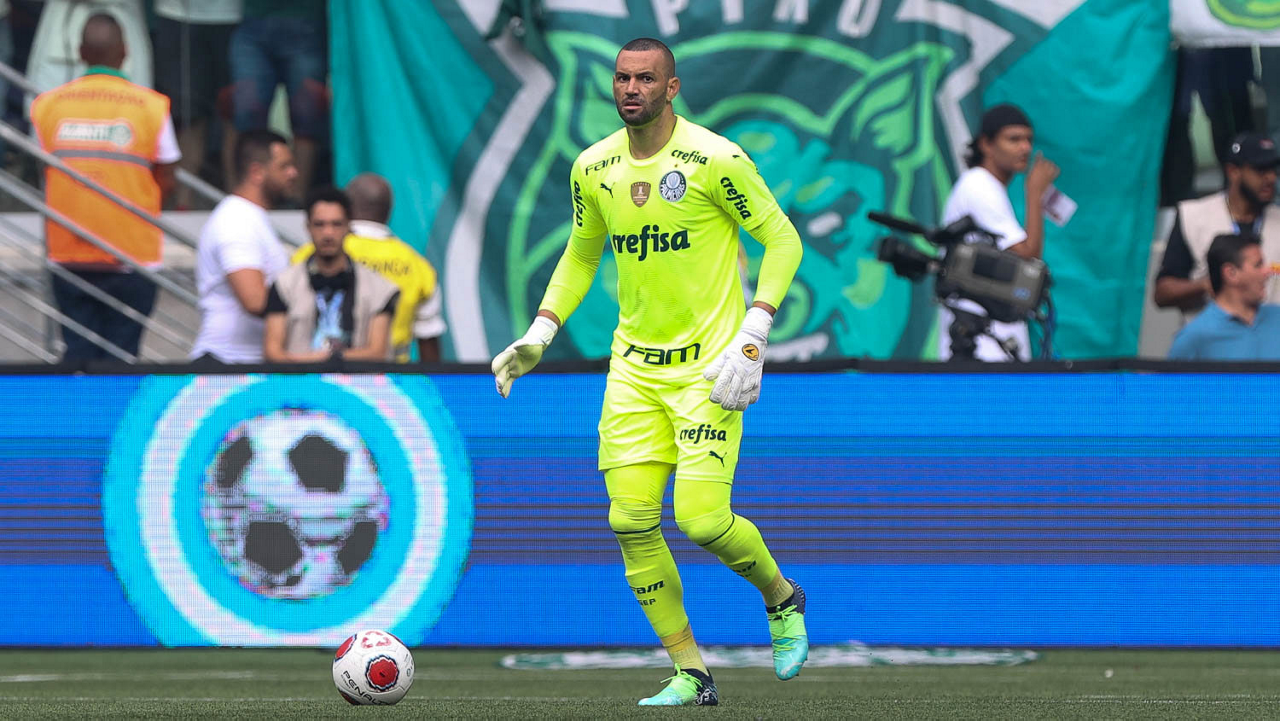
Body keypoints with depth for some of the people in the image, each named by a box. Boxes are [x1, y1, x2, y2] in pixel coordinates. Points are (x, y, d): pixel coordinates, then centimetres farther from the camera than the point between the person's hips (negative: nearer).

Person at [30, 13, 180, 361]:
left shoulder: (46, 105, 0)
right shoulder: (151, 106, -7)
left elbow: (45, 175, 7)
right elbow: (165, 182, -2)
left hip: (68, 252, 2)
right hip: (132, 251, -2)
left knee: (78, 349, 7)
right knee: (120, 353, 2)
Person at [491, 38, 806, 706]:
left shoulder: (715, 160, -12)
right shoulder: (593, 168, 4)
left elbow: (781, 238, -5)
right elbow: (580, 255, 20)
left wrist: (753, 333, -14)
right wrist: (538, 335, 8)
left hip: (708, 365, -5)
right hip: (633, 368, 5)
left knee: (701, 518, -15)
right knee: (632, 521, -4)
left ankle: (782, 599, 17)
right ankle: (690, 675, 5)